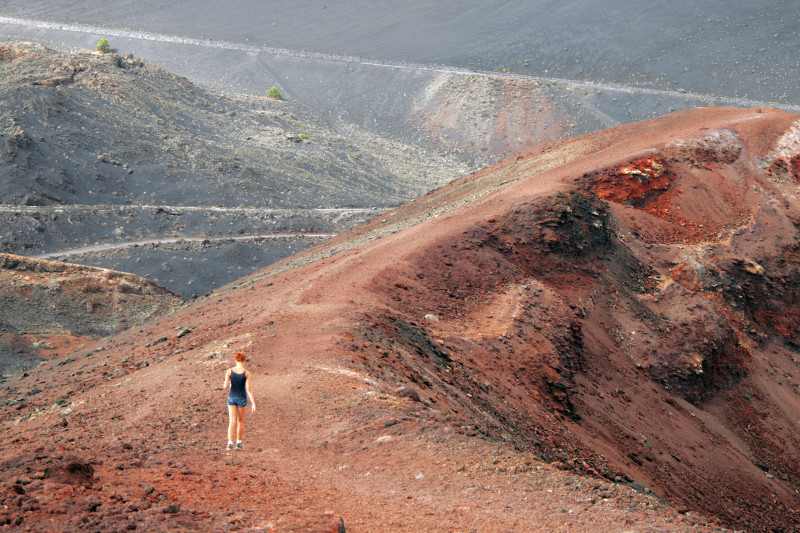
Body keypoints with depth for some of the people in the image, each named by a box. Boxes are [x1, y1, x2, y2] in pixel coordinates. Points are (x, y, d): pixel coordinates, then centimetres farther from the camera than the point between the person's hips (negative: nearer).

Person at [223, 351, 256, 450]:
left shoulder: (229, 371, -6)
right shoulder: (247, 373, -10)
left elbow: (225, 386, -8)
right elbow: (248, 389, -12)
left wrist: (223, 386, 18)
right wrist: (253, 403, -9)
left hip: (232, 397, 1)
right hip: (242, 398, -1)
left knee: (232, 421, 1)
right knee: (240, 420, 17)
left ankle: (230, 443, -14)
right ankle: (238, 443, 21)